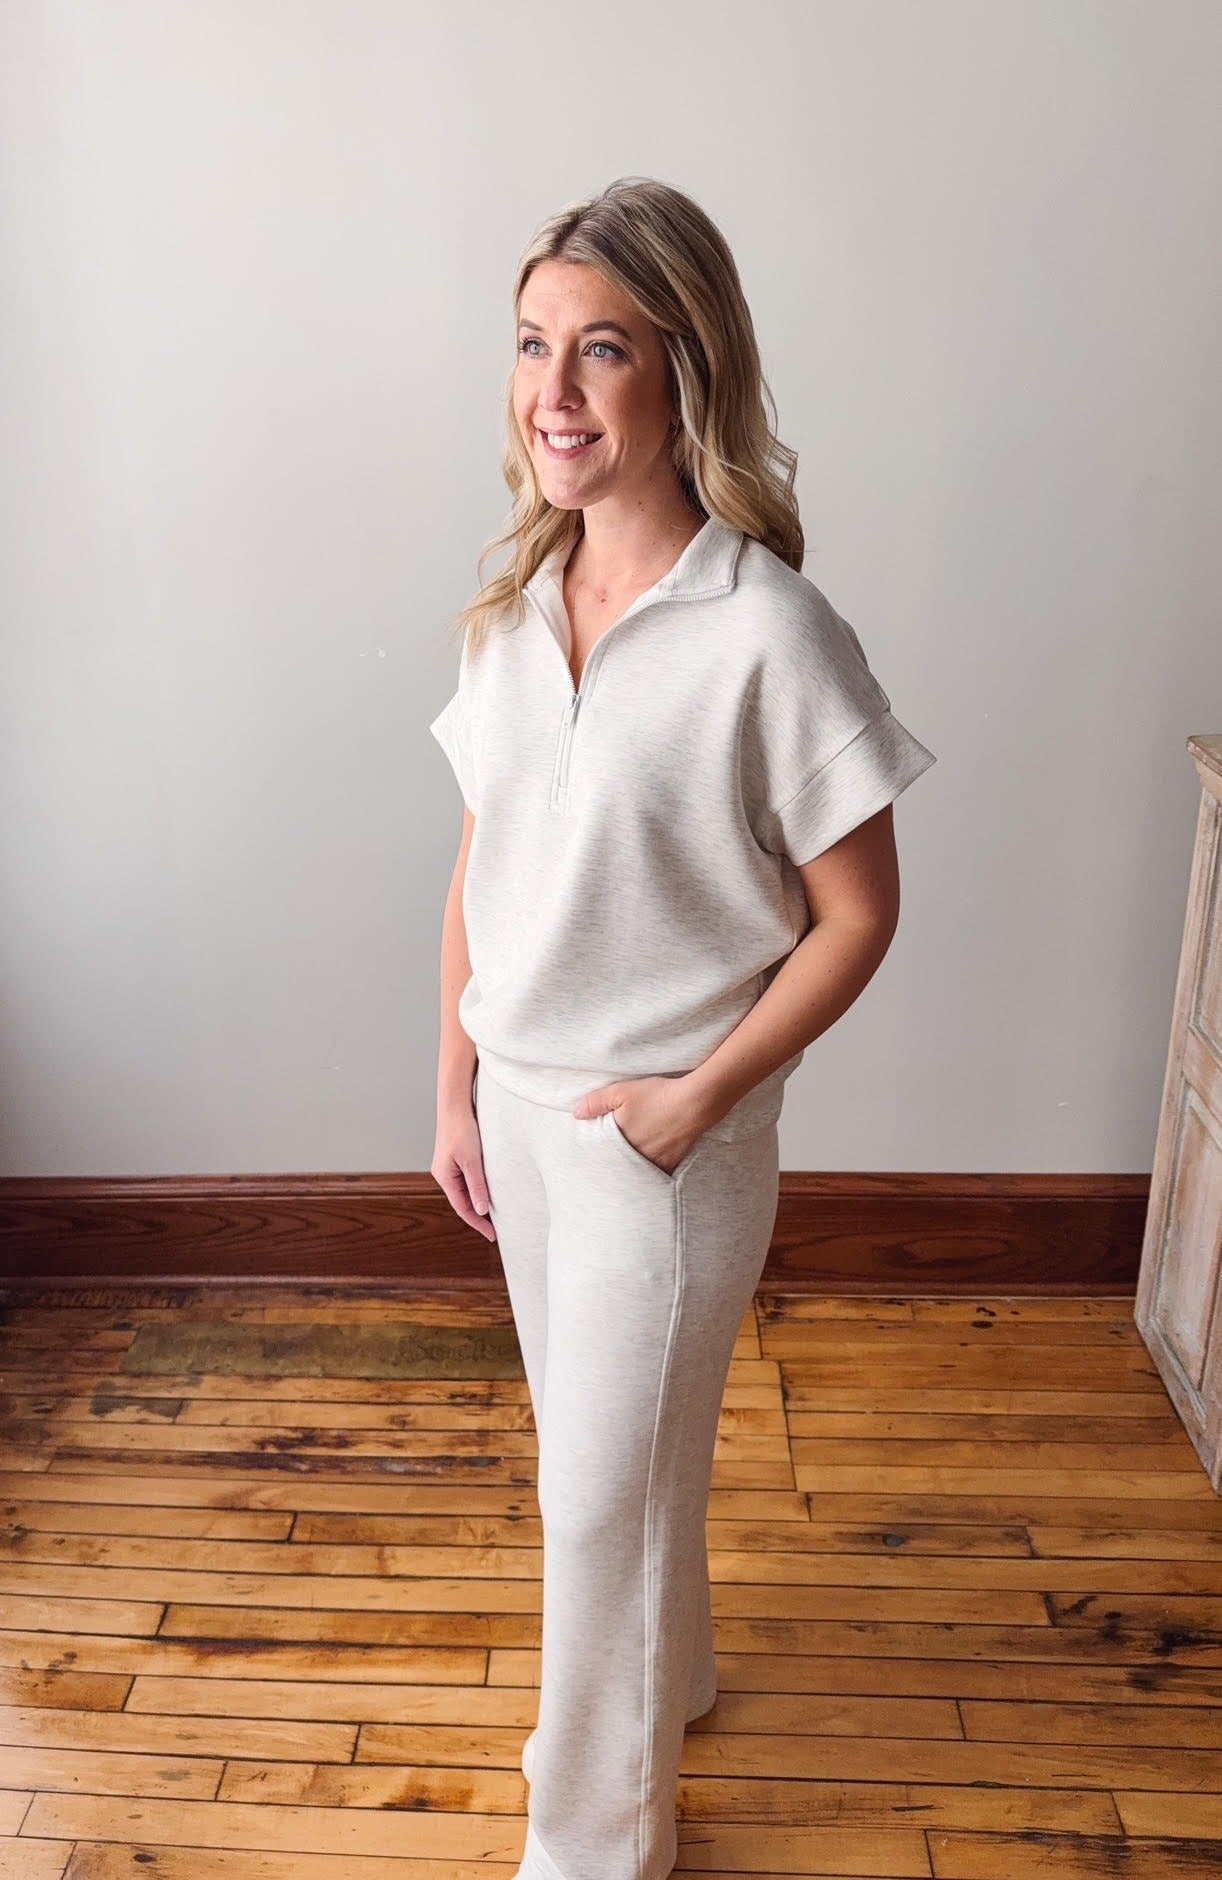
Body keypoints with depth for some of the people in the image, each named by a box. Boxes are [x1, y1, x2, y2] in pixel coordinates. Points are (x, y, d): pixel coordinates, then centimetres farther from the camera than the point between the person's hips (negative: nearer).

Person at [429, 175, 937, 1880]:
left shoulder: (768, 634, -20)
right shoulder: (516, 611, 0)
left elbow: (855, 913, -14)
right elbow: (480, 862, 6)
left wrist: (696, 1096, -15)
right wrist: (454, 1086, 7)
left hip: (662, 1132, -6)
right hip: (516, 1102, 6)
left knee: (606, 1496, 10)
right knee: (597, 1447, 25)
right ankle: (665, 1678, 54)